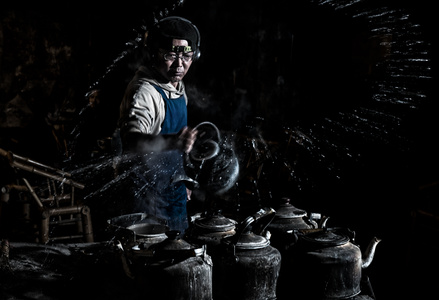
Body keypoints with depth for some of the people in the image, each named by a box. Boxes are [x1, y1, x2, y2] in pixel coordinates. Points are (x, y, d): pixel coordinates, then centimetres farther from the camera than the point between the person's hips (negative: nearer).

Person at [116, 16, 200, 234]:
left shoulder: (178, 87, 6)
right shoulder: (144, 92, -24)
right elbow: (131, 142, -41)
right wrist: (172, 141, -56)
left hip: (173, 190, 9)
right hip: (149, 194, -9)